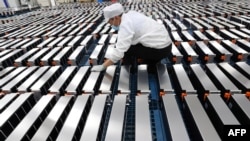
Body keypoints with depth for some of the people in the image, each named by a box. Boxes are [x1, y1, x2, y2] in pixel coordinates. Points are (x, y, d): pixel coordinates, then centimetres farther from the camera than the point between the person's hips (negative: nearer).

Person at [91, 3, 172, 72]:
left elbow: (119, 51, -23)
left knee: (126, 48, -9)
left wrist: (103, 66, -14)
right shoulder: (131, 14, 6)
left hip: (159, 49, -9)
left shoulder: (125, 25, -18)